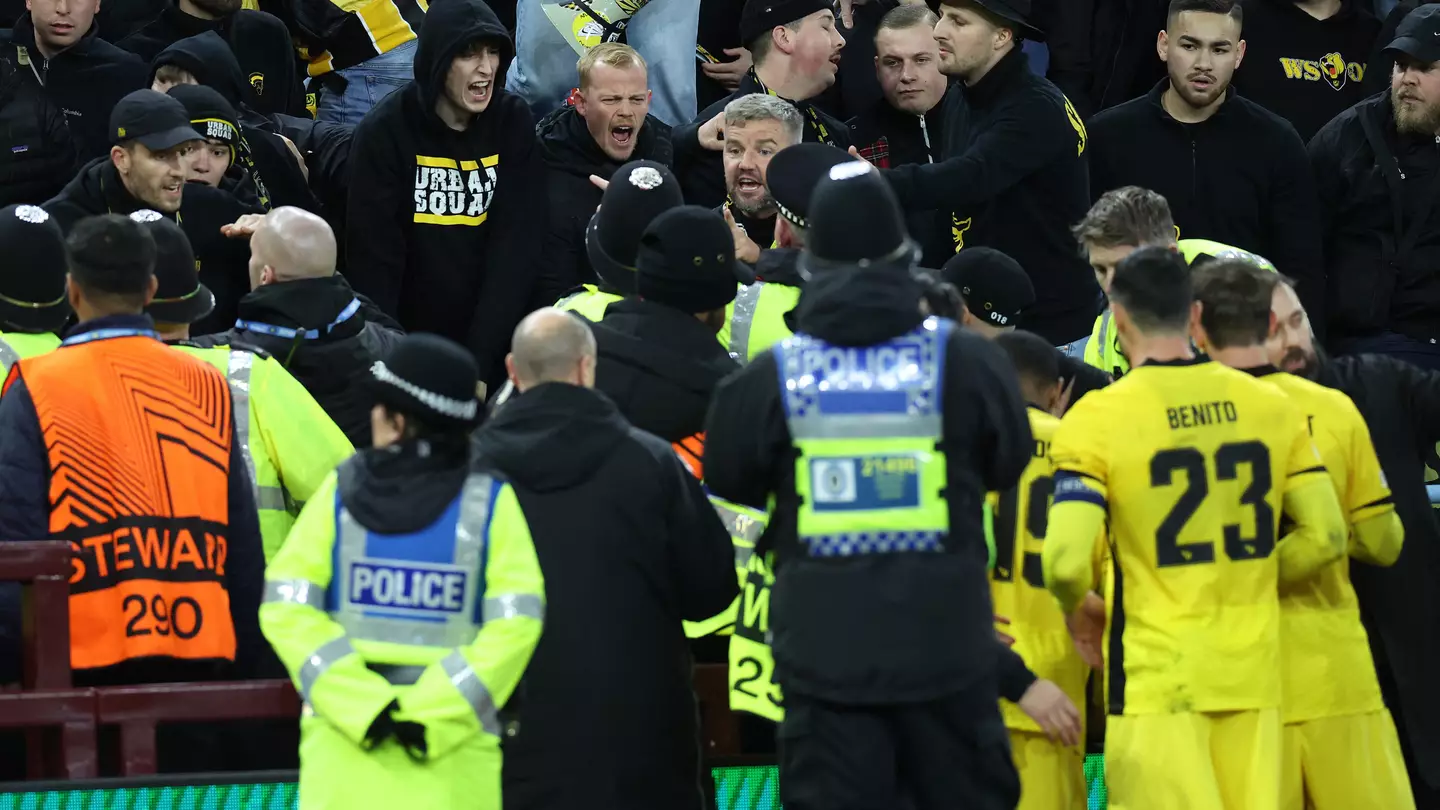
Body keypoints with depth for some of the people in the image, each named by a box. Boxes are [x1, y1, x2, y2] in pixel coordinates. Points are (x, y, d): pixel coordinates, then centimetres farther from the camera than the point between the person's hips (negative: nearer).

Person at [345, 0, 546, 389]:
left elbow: (517, 248, -7)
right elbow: (374, 259, -9)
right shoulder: (385, 132, -8)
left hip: (491, 349, 2)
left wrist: (478, 361, -16)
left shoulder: (514, 124, -3)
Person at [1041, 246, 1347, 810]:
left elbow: (1066, 562, -17)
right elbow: (1326, 536, 6)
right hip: (1252, 672, 4)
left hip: (1156, 674, -4)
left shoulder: (1099, 419, -9)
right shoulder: (1270, 406, 4)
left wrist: (1078, 612, 5)